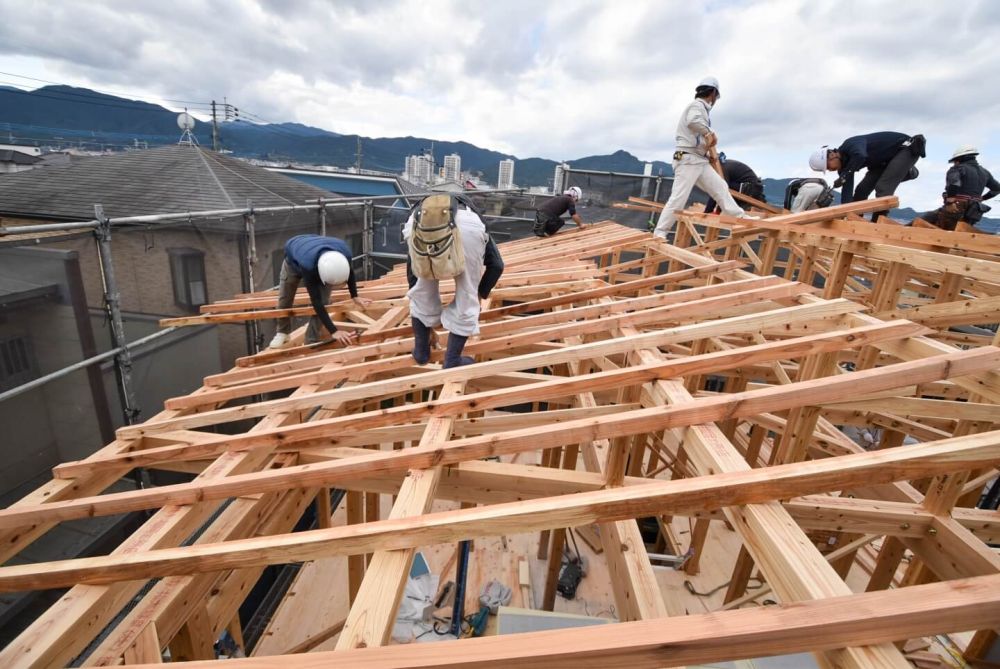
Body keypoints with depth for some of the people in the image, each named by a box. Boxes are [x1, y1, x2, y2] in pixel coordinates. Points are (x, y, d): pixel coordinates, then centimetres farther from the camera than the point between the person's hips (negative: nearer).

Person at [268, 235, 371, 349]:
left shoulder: (345, 251, -40)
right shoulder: (307, 265, -51)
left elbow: (350, 271, -12)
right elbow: (316, 301, -46)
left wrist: (355, 296, -16)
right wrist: (333, 331, -51)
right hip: (294, 260, -2)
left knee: (323, 302, -12)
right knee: (284, 300, 8)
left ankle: (312, 342, 2)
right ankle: (283, 332, 36)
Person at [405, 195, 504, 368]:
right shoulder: (472, 218, 44)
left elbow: (412, 268, 48)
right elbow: (496, 265, 36)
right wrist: (481, 294, 51)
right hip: (466, 225, -1)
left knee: (422, 293, 27)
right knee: (465, 297, 19)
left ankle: (420, 351, 40)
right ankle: (452, 363, 26)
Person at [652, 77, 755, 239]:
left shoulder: (701, 108, 21)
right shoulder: (697, 105, -8)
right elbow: (693, 121, -32)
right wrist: (709, 132, -21)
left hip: (700, 161, 10)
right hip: (688, 159, -10)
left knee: (720, 187, 9)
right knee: (678, 197, -12)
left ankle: (739, 216, 13)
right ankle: (659, 232, -9)